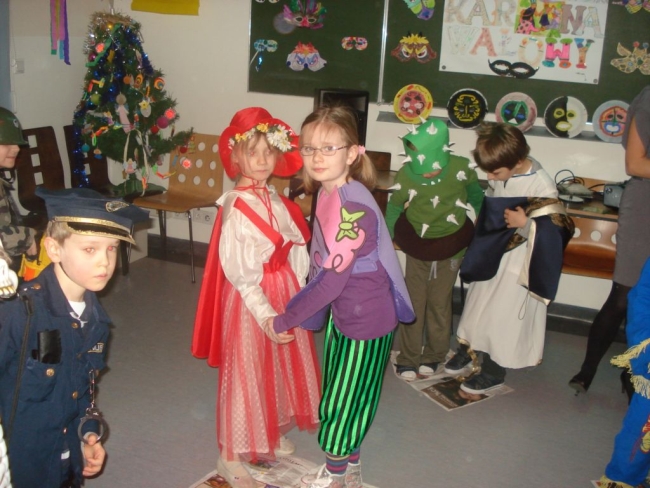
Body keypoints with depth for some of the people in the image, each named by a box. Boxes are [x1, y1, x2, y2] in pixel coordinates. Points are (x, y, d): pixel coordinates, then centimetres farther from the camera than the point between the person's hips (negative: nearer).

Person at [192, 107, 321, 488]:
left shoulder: (274, 200, 4)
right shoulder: (237, 207, -20)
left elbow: (292, 253, 5)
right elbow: (239, 273, -22)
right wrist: (265, 314, -26)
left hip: (283, 293, 8)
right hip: (251, 300, -8)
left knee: (280, 365, 20)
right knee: (246, 371, 3)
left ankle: (271, 433, 41)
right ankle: (231, 456, 19)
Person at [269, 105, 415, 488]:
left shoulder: (353, 207, -29)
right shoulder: (328, 193, -2)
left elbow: (332, 279, -27)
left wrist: (284, 321, -17)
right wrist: (299, 315, 9)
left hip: (366, 319, -8)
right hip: (343, 313, 8)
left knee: (340, 403, 10)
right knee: (346, 399, 23)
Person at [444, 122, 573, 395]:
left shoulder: (542, 187, -26)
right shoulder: (501, 174, -9)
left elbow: (559, 230, -23)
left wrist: (525, 223, -30)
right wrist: (478, 245, 9)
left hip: (517, 265, -6)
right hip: (491, 255, 6)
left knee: (503, 315, 7)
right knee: (478, 307, 20)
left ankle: (494, 370, 26)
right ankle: (470, 349, 42)